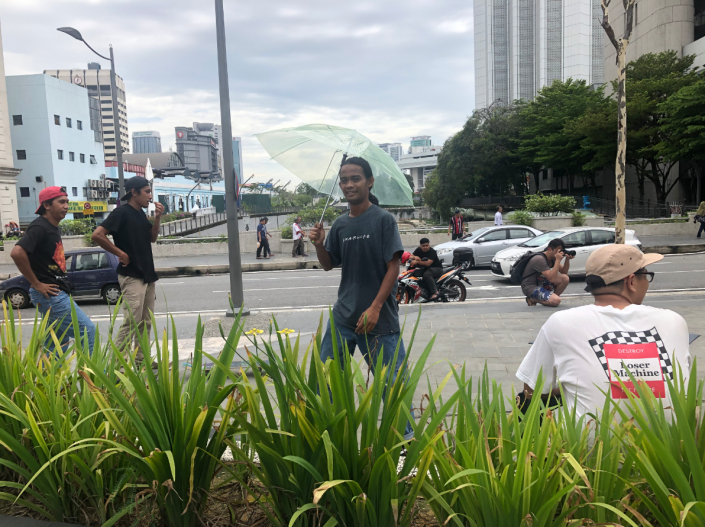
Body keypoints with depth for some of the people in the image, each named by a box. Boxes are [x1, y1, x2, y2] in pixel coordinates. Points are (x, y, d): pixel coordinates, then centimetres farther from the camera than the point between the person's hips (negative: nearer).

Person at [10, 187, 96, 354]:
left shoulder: (53, 227, 14)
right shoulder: (39, 227, -15)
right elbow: (17, 253, -28)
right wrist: (36, 284, -22)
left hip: (58, 293, 10)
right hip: (50, 294, -10)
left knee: (58, 344, 14)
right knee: (87, 330, -11)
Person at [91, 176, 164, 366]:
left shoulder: (141, 213, 12)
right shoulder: (121, 212, -13)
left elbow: (152, 238, 17)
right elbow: (97, 235, -21)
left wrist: (157, 218, 2)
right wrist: (120, 253, -15)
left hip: (147, 275, 9)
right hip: (131, 276, -9)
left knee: (145, 322, 13)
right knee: (131, 322, -10)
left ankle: (141, 360, 23)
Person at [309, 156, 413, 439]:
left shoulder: (383, 219, -7)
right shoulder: (340, 224, 8)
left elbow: (393, 267, -11)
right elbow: (329, 265, 15)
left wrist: (375, 308, -16)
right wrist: (319, 244, -5)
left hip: (379, 319, -5)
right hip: (343, 317, 5)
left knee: (390, 381, 3)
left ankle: (405, 433, 23)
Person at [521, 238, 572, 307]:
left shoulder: (552, 258, 4)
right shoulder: (539, 259, -24)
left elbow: (564, 272, 7)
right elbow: (552, 279, -30)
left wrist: (567, 259, -10)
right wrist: (558, 260, -31)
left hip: (541, 282, 9)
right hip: (530, 287, -9)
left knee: (565, 278, -10)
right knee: (556, 301, -26)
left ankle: (551, 297, 4)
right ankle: (532, 299, -4)